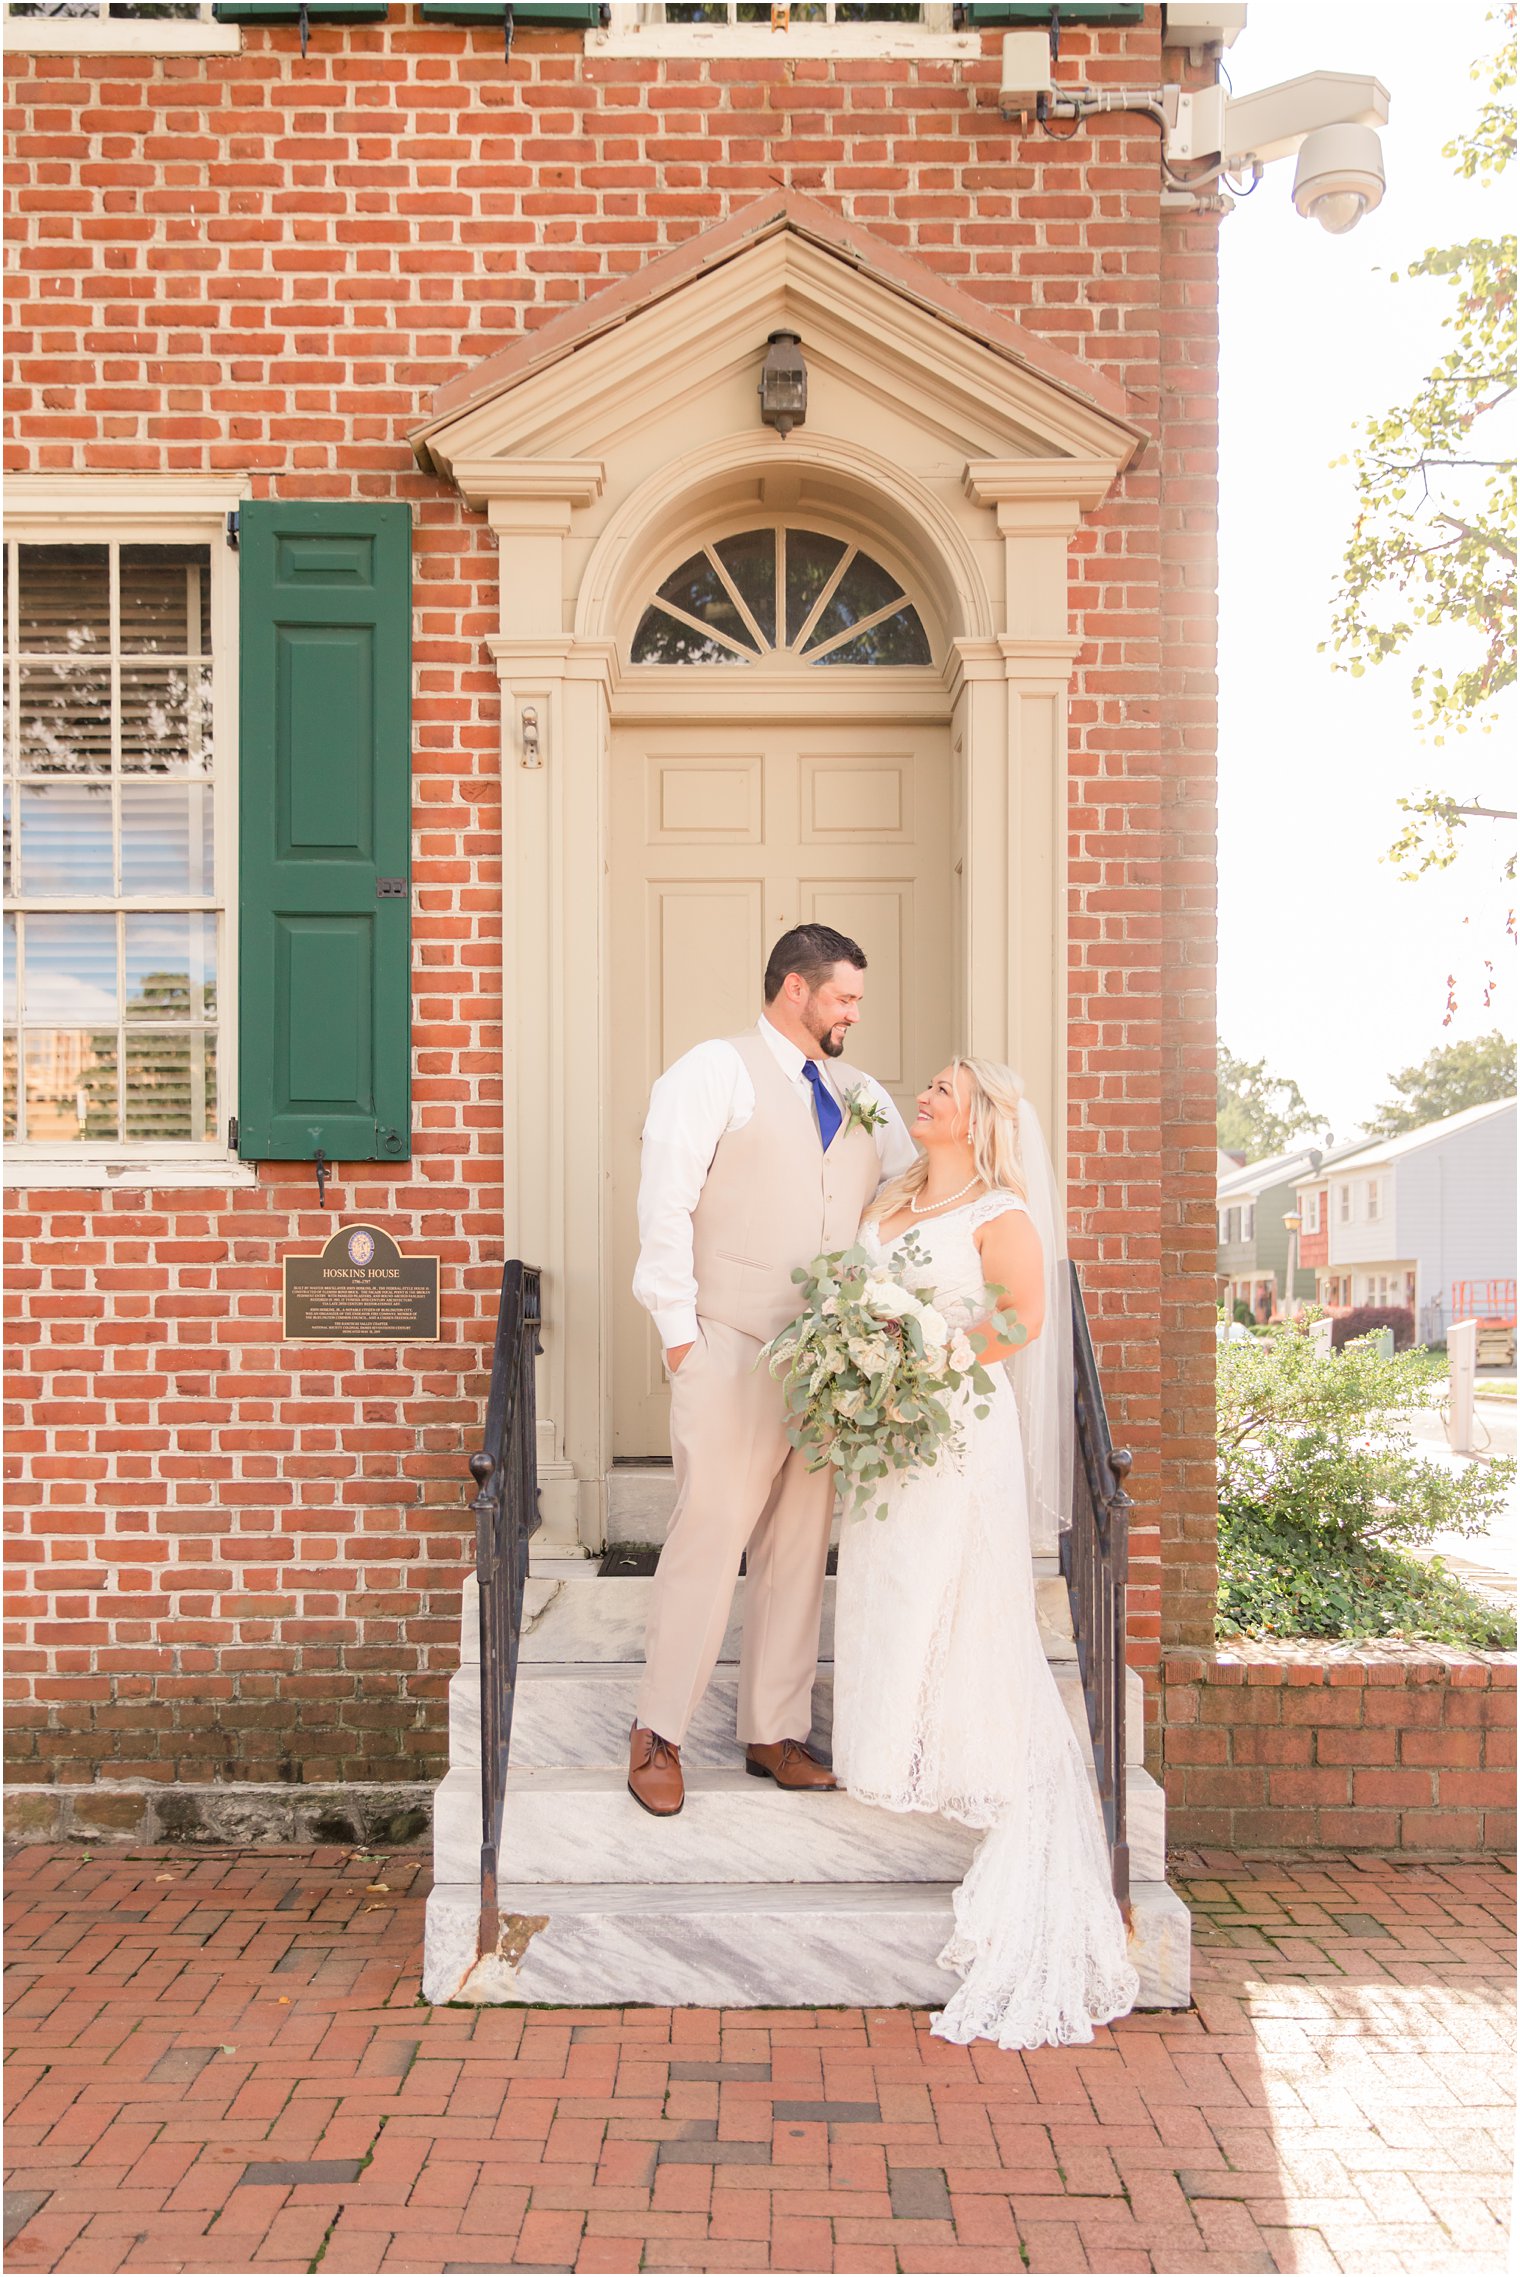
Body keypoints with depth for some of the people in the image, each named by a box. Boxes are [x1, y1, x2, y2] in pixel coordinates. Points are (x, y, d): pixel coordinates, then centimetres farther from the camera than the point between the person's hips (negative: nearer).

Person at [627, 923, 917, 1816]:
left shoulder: (862, 1096, 17)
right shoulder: (715, 1072, 0)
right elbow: (665, 1201, -6)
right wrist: (678, 1327, -11)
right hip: (731, 1350, -6)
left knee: (800, 1548, 9)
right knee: (709, 1534, -5)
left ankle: (776, 1734, 21)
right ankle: (659, 1736, 9)